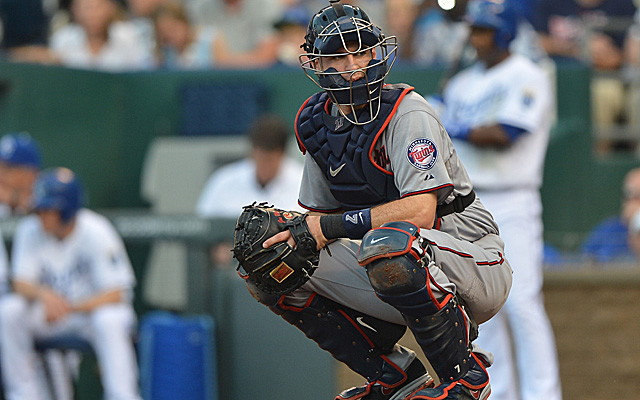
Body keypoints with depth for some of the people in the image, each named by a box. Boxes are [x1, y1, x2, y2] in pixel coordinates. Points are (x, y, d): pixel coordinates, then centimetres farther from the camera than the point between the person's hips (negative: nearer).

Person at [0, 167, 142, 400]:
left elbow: (115, 294, -20)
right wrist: (43, 294, -34)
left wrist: (71, 308, -34)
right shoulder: (30, 230, -8)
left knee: (109, 321, -37)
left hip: (93, 308, -3)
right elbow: (21, 284, -10)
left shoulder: (96, 232, -18)